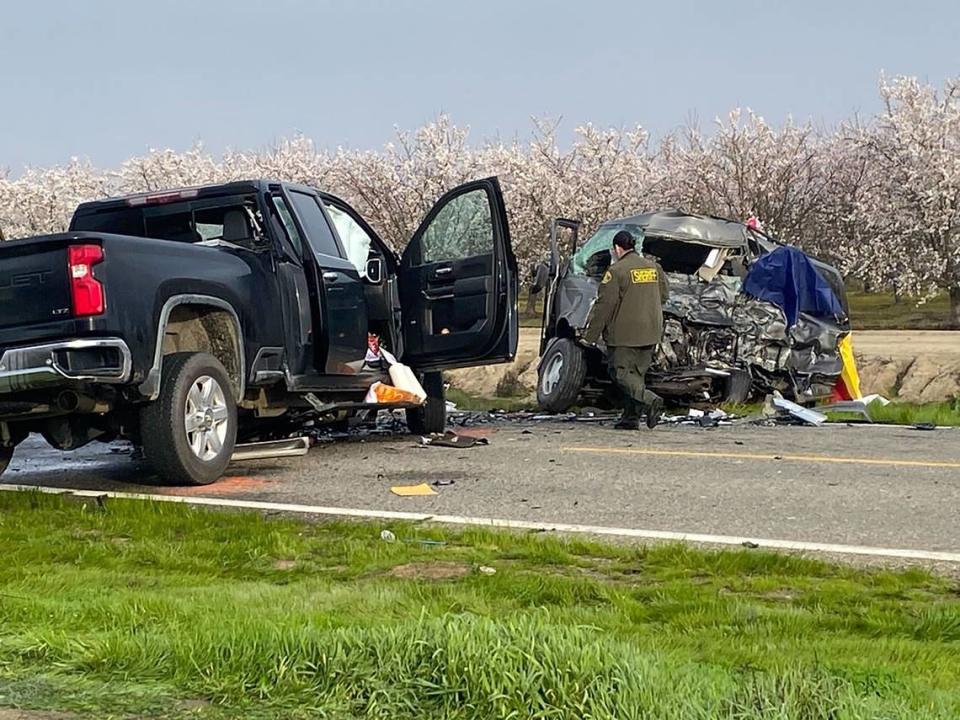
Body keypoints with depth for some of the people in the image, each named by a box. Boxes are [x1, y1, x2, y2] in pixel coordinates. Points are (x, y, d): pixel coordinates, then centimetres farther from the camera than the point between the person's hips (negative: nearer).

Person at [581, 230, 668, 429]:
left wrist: (590, 336, -7)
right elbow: (663, 295, 20)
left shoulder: (617, 271, -12)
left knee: (621, 374, -2)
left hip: (624, 334, -7)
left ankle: (651, 400, -21)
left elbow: (604, 306, -13)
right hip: (650, 333, 7)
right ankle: (631, 418, 10)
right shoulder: (654, 267, 10)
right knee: (636, 374, 13)